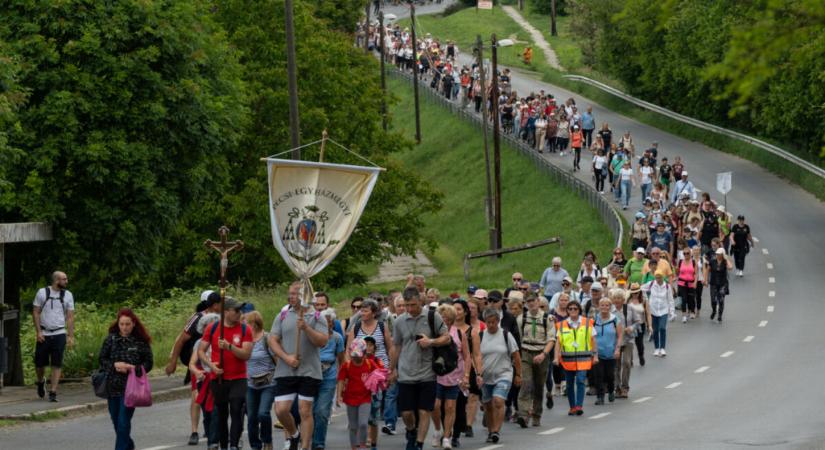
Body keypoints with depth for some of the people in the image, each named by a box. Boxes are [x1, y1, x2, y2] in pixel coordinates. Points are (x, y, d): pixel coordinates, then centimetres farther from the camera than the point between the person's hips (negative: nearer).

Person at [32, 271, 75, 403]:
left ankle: (53, 392, -3)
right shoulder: (42, 293, 0)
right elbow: (36, 312, 2)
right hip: (44, 334, 0)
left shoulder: (68, 295, 5)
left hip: (59, 334, 0)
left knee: (57, 365, -6)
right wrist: (38, 332, -7)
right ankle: (41, 382, 36)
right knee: (39, 363, 5)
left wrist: (71, 336, -3)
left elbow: (70, 316, 4)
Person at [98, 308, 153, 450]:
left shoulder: (141, 342, -3)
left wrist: (134, 369, -17)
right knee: (116, 419, 15)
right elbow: (101, 359, 5)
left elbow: (148, 363, 1)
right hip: (113, 385, 3)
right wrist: (114, 365, -13)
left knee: (123, 421, -11)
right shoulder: (111, 340, 2)